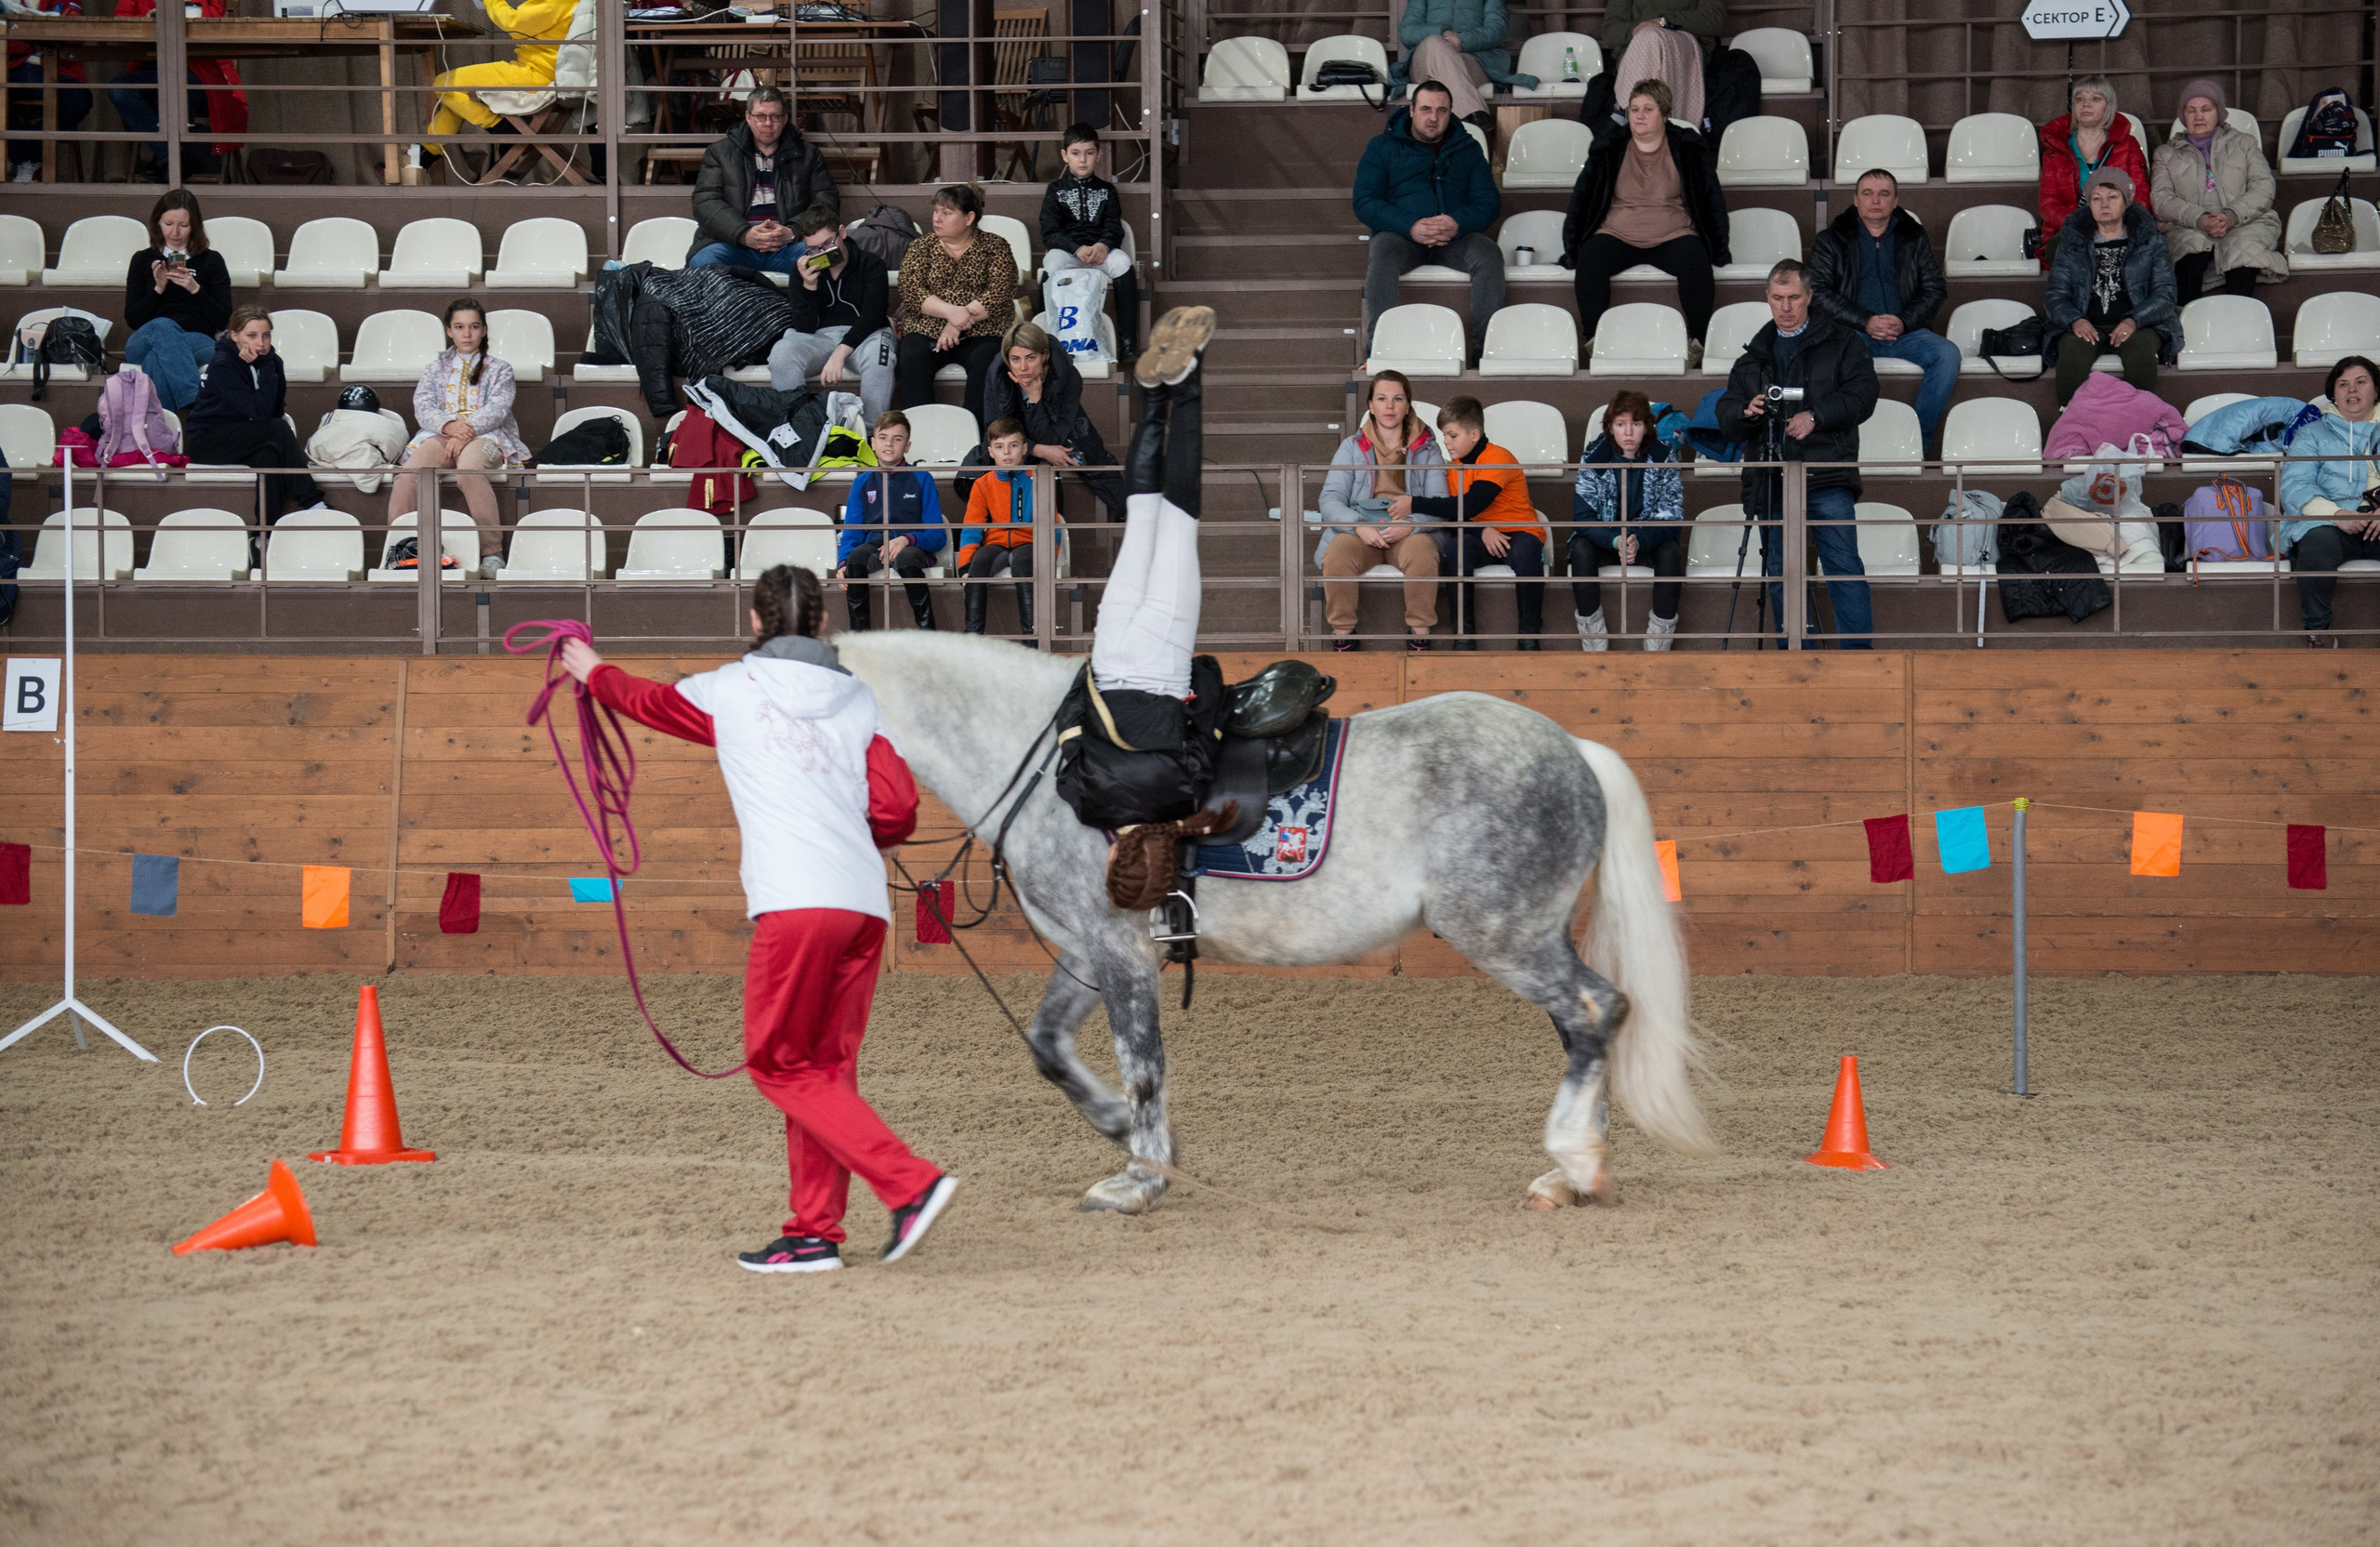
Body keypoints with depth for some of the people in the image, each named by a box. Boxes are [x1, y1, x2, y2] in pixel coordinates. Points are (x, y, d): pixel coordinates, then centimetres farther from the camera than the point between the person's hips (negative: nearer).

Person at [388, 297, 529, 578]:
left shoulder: (499, 370, 18)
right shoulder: (434, 369, 23)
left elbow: (497, 409, 1)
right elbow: (423, 408, 7)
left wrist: (467, 431, -18)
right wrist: (450, 426, -15)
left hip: (486, 436, -2)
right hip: (441, 434, 2)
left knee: (468, 468, -40)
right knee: (408, 473, -32)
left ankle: (492, 553, -38)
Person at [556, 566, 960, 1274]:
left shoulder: (728, 691, 9)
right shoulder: (860, 699, 16)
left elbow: (647, 700, 29)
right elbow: (898, 809, 9)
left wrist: (593, 671, 49)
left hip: (796, 903, -5)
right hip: (866, 903, 5)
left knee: (782, 1065, -1)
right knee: (824, 1068, 11)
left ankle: (911, 1183, -15)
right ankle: (814, 1232, 9)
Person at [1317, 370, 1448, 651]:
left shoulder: (1426, 449, 15)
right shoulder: (1352, 448, 15)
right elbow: (1331, 500, 3)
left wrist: (1411, 525, -19)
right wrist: (1359, 527, -18)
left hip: (1411, 532, 0)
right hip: (1362, 530, 0)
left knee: (1421, 554, -37)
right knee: (1336, 555, -34)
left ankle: (1420, 635, -23)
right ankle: (1342, 635, -21)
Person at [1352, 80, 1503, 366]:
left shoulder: (1468, 149, 18)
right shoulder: (1383, 147, 12)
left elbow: (1489, 202, 7)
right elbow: (1365, 202, 0)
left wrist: (1458, 224, -17)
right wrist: (1411, 226, -18)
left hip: (1457, 236, 2)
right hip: (1401, 234, -1)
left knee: (1489, 255, -30)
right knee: (1383, 254, -36)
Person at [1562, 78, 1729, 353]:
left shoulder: (1689, 150, 9)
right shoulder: (1608, 150, 11)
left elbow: (1712, 200, 9)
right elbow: (1581, 198, 10)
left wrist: (1720, 253, 1)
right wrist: (1571, 252, 1)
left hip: (1673, 237, -1)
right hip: (1617, 235, 1)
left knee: (1697, 264, -33)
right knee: (1589, 263, -31)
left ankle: (1697, 341, -27)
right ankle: (1593, 339, -25)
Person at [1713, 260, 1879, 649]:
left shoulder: (1841, 343, 9)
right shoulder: (1754, 355, 21)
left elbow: (1862, 394, -4)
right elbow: (1726, 418, 16)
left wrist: (1815, 416, -17)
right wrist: (1746, 412, -7)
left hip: (1827, 477, -4)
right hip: (1770, 480, 4)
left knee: (1844, 567, -10)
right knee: (1780, 575, 5)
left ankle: (1858, 652, -10)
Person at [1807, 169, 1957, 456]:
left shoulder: (1913, 238, 17)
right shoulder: (1832, 241, 11)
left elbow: (1935, 289, 10)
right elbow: (1819, 294, 0)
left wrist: (1904, 322, -10)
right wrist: (1866, 322, -13)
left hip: (1904, 332, 2)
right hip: (1851, 332, -2)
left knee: (1948, 354, -27)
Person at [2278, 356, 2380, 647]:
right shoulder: (2314, 434, 22)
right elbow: (2293, 484, 5)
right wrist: (2334, 514, -14)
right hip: (2331, 521, 0)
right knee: (2317, 545, -37)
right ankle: (2317, 628, -21)